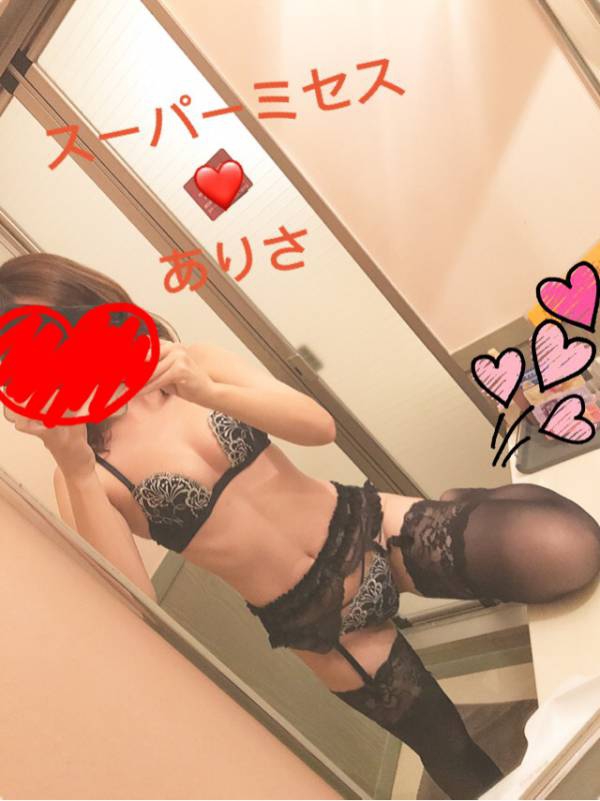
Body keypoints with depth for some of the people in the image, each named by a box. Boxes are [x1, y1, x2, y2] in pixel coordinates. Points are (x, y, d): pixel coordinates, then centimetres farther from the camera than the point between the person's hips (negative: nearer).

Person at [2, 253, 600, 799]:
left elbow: (319, 425, -11)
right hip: (317, 622, 0)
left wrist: (208, 391, -25)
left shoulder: (190, 363, -2)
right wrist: (77, 469, -27)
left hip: (371, 530, 1)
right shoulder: (84, 474, -6)